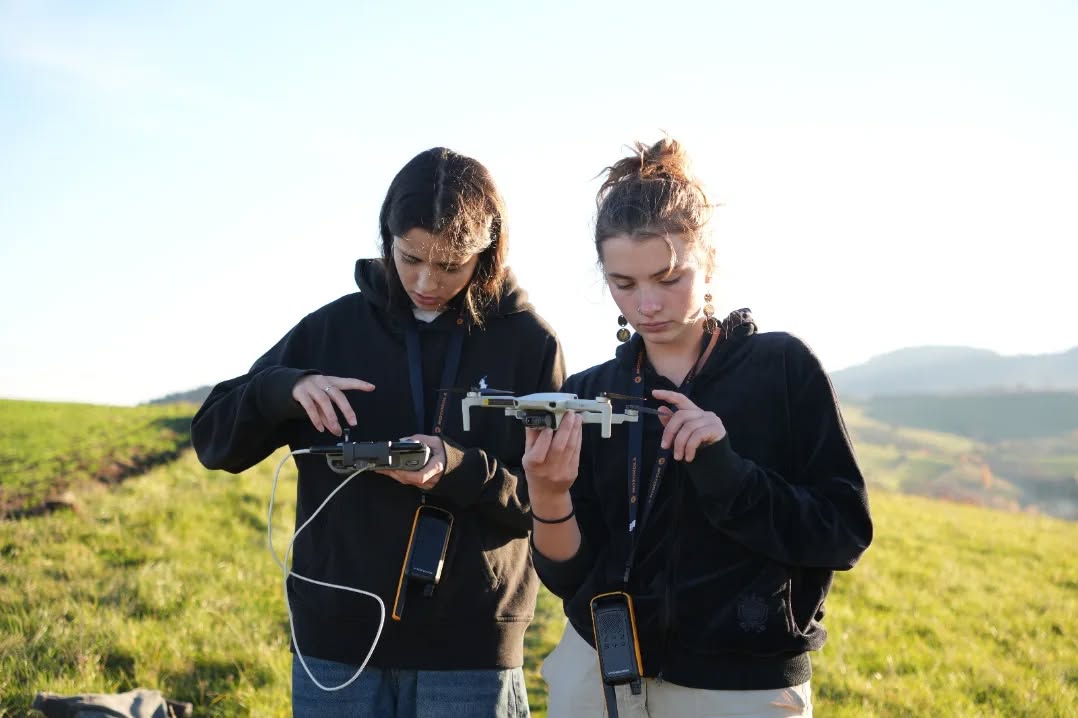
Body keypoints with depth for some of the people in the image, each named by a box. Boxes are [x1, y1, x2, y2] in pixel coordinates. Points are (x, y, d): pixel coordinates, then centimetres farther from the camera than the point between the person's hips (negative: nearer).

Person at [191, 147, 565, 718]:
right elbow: (214, 440, 4)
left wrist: (458, 471, -22)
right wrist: (286, 389, -15)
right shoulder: (334, 327, 2)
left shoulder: (529, 343, -4)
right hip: (335, 645, 2)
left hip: (468, 651, -2)